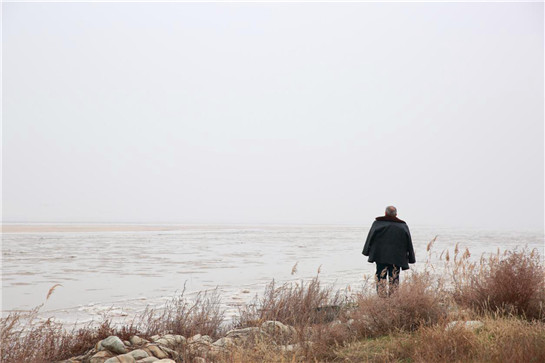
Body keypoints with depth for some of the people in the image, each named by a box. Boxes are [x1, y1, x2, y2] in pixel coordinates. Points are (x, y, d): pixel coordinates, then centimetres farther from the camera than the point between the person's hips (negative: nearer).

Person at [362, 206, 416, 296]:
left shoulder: (377, 223, 4)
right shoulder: (403, 225, 8)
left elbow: (370, 237, 2)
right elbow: (409, 242, 9)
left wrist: (367, 252, 8)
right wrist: (411, 258, 14)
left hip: (381, 256, -1)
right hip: (397, 258, 1)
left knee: (381, 277, 1)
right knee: (394, 280, 5)